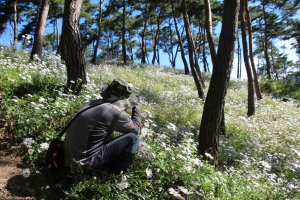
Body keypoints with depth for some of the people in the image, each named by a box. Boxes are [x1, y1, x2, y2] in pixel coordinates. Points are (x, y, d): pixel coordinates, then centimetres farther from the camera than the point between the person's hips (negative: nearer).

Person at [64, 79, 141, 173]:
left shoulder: (95, 103, 4)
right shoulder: (115, 112, -19)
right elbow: (136, 128, -1)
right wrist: (135, 106, 10)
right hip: (88, 159, -9)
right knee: (132, 138, -7)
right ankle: (115, 174, 6)